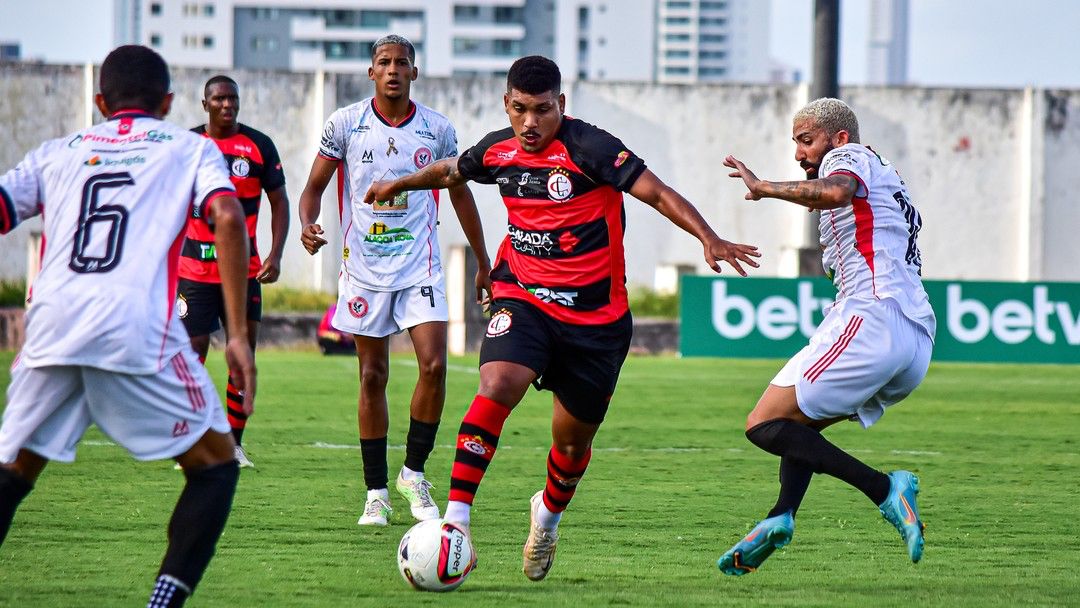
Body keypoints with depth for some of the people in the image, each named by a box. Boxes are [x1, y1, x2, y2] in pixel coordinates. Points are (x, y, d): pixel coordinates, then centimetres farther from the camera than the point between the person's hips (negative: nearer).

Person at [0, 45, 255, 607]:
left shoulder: (58, 153, 27)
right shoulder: (190, 149, 19)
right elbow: (228, 219, 1)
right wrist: (237, 335, -1)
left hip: (50, 325, 3)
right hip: (138, 328, -3)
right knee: (215, 465, 11)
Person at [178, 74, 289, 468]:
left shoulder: (259, 146, 3)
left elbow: (279, 202, 6)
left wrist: (275, 255, -5)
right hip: (194, 269, 0)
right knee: (192, 351, -4)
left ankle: (234, 444, 7)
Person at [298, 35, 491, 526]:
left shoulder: (437, 129, 2)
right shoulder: (345, 124, -1)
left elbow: (460, 195, 14)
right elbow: (314, 187, 5)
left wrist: (484, 265, 17)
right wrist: (308, 225, -18)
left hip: (419, 266, 0)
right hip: (364, 267, 0)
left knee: (434, 365, -14)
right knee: (373, 377, 2)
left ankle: (414, 475, 3)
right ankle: (376, 493, 10)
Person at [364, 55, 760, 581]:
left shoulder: (588, 148, -14)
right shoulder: (497, 150, 2)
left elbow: (657, 193, -18)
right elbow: (452, 171, 26)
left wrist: (710, 240, -31)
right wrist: (400, 184, 40)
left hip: (595, 315, -2)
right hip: (522, 300, 2)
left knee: (574, 439, 11)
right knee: (497, 387, -27)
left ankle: (549, 514, 44)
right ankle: (456, 520, -29)